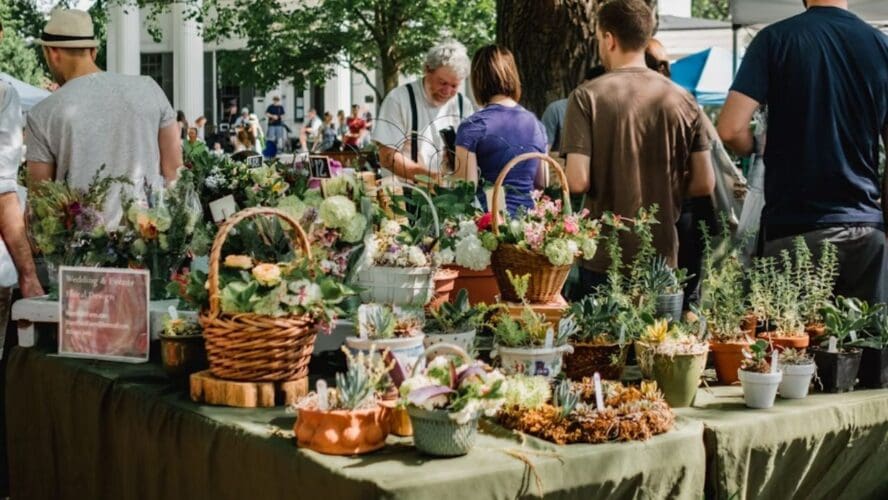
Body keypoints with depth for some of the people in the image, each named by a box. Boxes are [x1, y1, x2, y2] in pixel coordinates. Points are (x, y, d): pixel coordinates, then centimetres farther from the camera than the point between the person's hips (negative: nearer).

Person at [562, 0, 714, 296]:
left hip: (604, 261, -3)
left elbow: (578, 181, -16)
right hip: (663, 259, 3)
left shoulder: (587, 97, -9)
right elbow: (704, 183, 0)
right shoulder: (682, 100, 1)